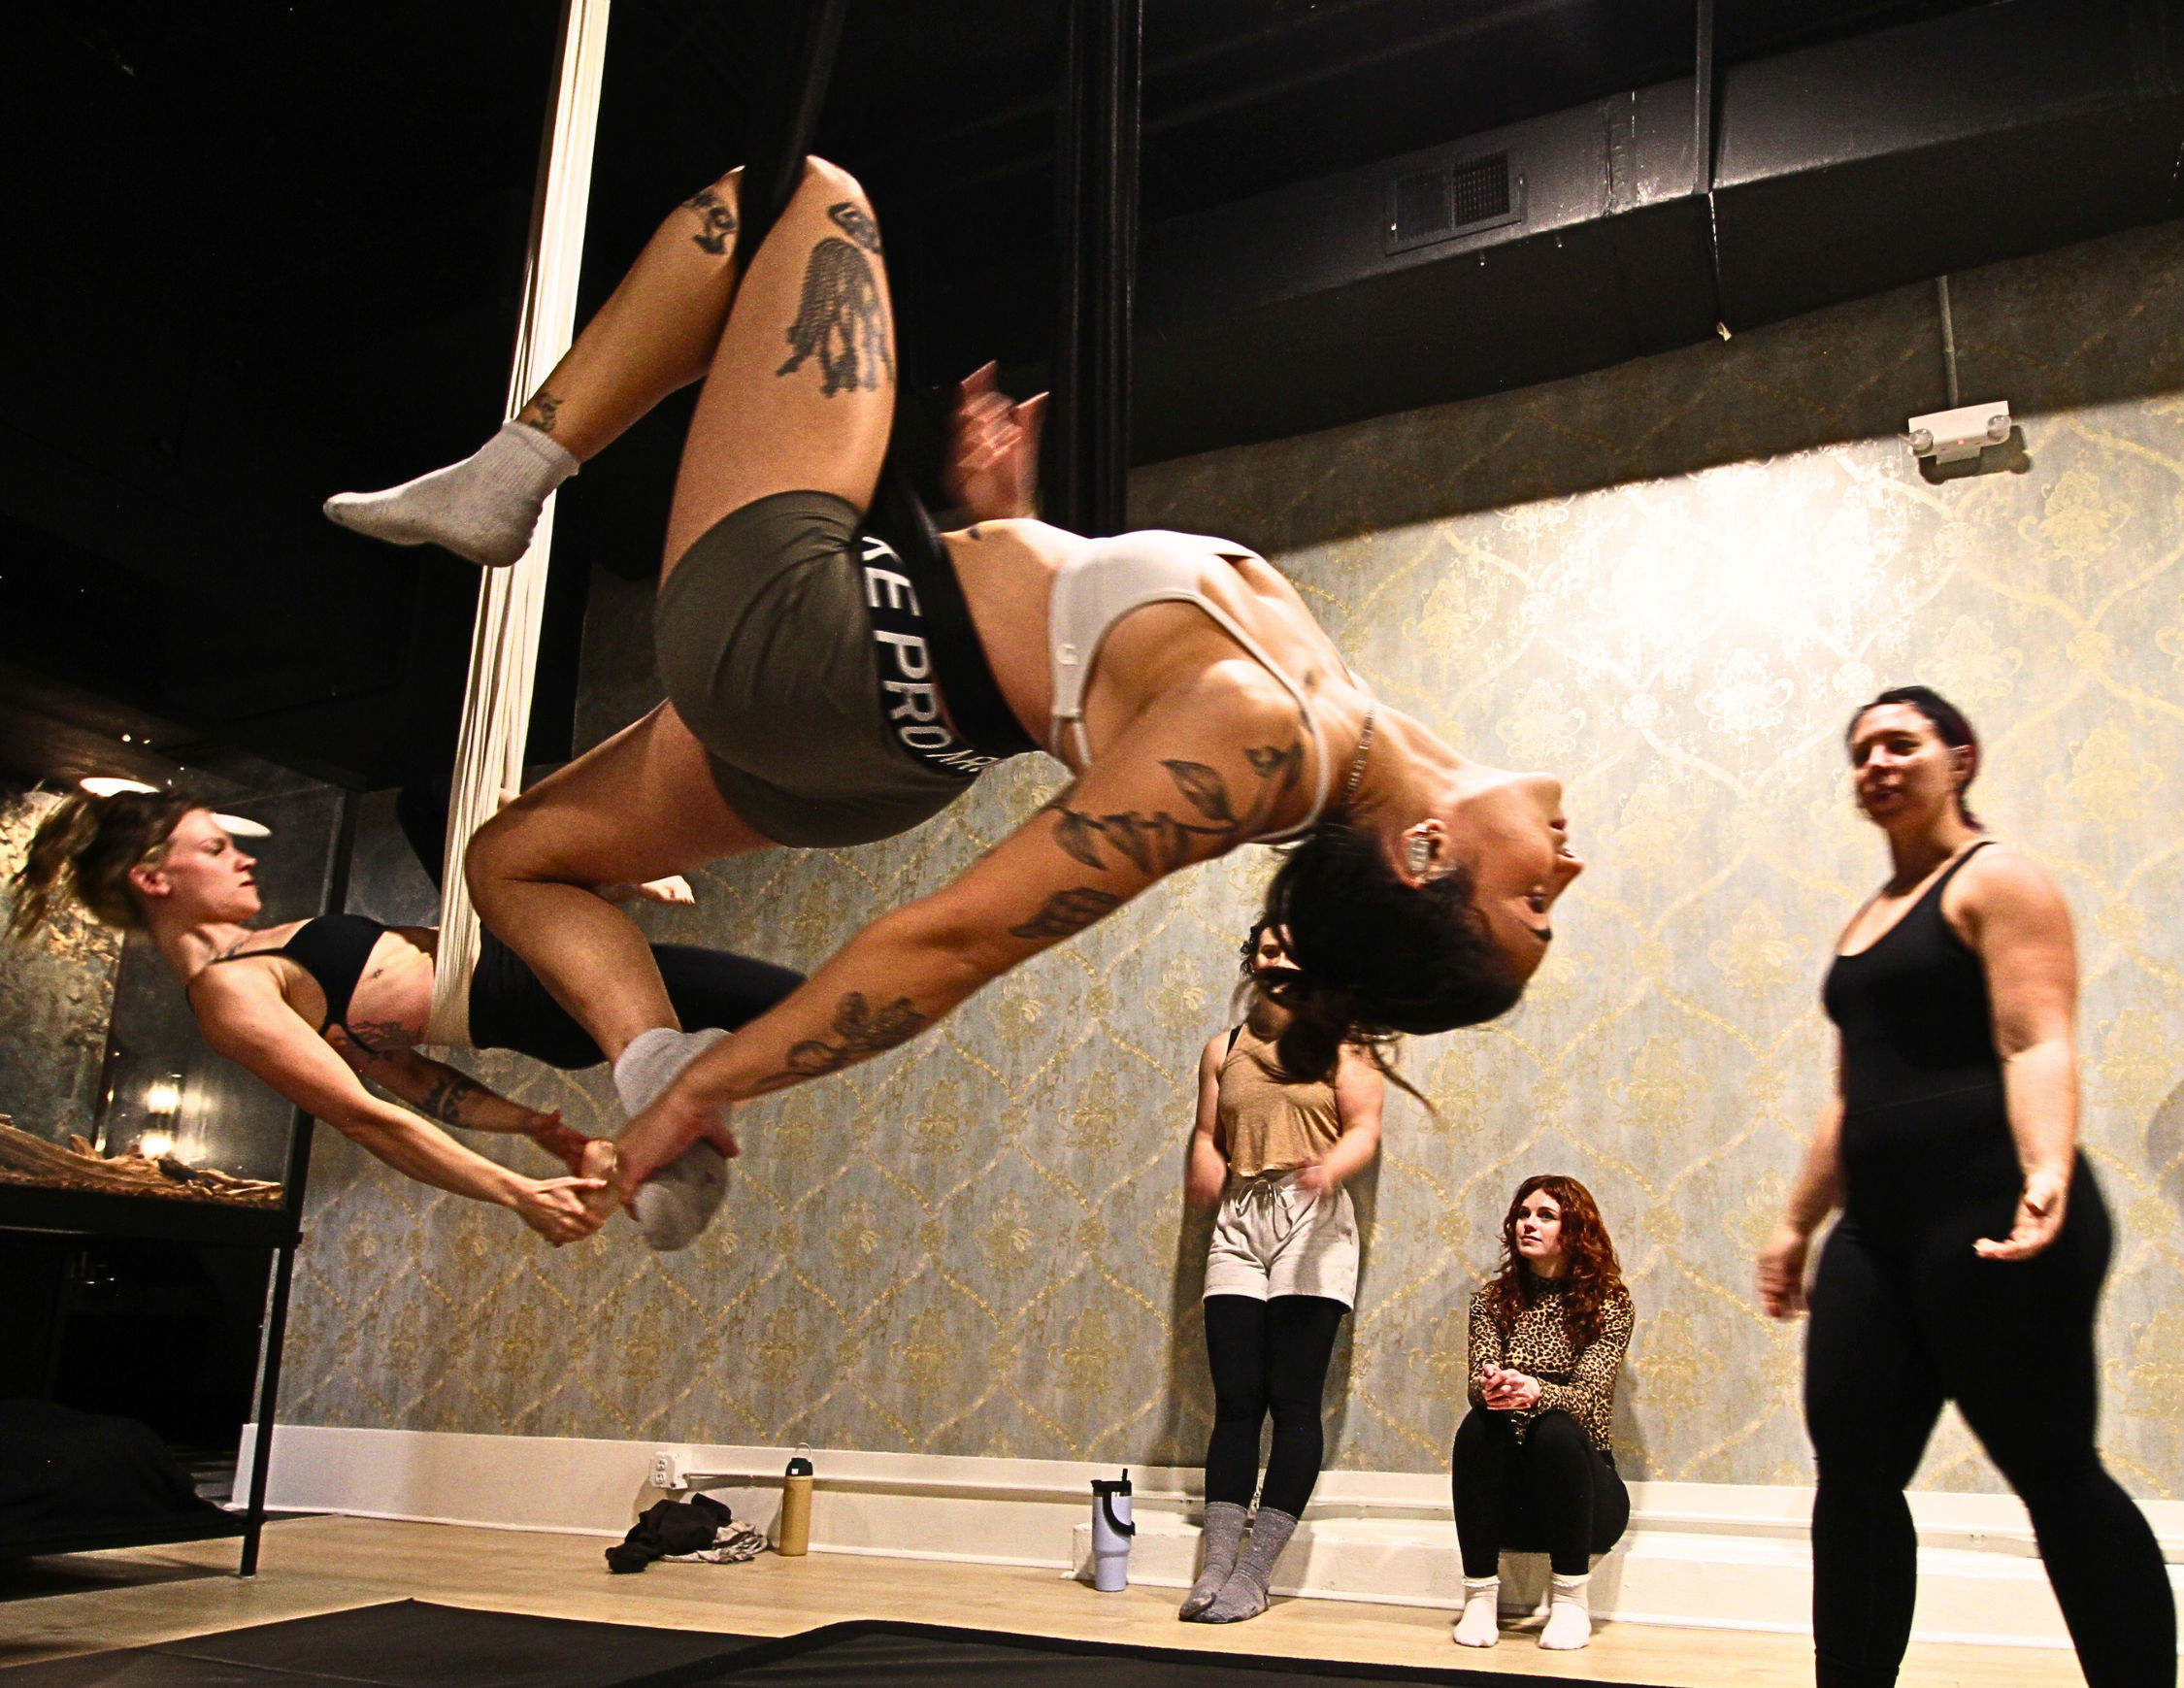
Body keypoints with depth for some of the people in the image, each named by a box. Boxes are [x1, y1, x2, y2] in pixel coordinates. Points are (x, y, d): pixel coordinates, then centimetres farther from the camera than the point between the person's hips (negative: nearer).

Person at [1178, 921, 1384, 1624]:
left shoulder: (1340, 1044, 6)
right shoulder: (1224, 1047, 17)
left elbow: (1363, 1130, -4)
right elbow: (1206, 1133, 15)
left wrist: (1330, 1169, -24)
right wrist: (1203, 1172, -7)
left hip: (1311, 1223, -3)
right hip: (1239, 1224, 3)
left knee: (1293, 1401, -5)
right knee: (1235, 1401, -1)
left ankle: (1253, 1576, -1)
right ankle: (1216, 1570, 0)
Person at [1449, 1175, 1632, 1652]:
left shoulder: (1609, 1303, -3)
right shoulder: (1494, 1298, 6)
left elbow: (1590, 1397, -16)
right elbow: (1478, 1383, -8)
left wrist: (1535, 1392, -39)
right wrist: (1491, 1389, -33)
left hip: (1584, 1481, -2)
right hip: (1507, 1496, 2)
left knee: (1555, 1430, -32)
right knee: (1478, 1426, -27)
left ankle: (1571, 1599, -19)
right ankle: (1480, 1596, -23)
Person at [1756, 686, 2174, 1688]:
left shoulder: (1997, 879, -2)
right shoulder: (1868, 919, 21)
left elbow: (2037, 1044, -16)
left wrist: (2047, 1171, -33)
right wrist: (1798, 1224, 23)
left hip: (1989, 1213, -8)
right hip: (1879, 1228, 8)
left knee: (2054, 1472, -2)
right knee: (1852, 1465, 4)